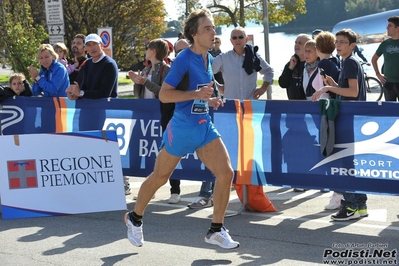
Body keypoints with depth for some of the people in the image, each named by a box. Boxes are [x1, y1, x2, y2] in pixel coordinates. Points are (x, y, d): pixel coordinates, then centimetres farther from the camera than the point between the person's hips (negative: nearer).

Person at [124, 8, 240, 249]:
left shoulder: (209, 59, 6)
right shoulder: (184, 59, -17)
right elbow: (164, 94, -19)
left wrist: (209, 100, 5)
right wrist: (196, 94, -26)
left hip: (205, 126, 6)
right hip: (182, 128, -6)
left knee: (226, 173, -8)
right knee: (160, 177, 9)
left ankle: (216, 230, 4)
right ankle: (135, 218, 33)